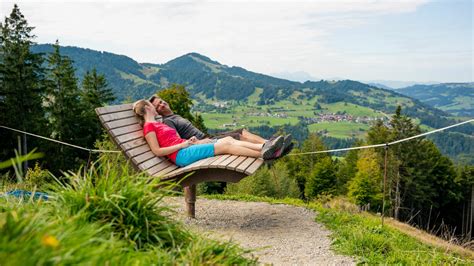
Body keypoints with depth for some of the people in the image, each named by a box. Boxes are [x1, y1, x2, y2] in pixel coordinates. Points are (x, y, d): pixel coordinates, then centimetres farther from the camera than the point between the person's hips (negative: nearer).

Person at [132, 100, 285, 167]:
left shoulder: (157, 124, 28)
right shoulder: (149, 126, -1)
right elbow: (157, 151, -12)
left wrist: (188, 140, 6)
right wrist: (182, 144, -14)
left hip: (186, 148, 9)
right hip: (182, 156, -9)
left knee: (228, 139, -8)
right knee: (225, 146, -19)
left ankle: (264, 147, -19)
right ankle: (263, 154, -22)